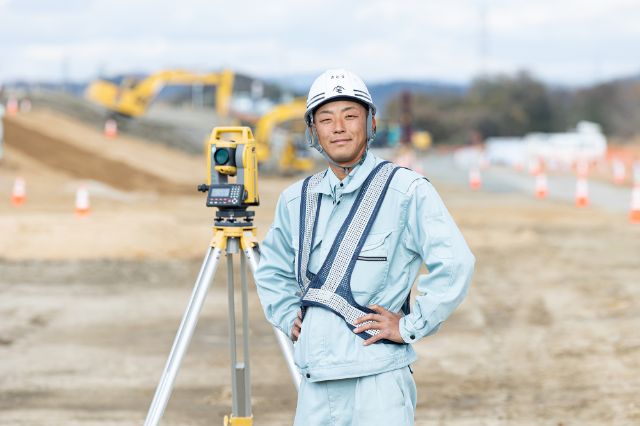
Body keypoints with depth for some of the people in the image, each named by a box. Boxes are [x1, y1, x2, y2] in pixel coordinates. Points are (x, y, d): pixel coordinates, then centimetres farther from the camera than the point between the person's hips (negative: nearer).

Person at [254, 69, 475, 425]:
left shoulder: (407, 191, -5)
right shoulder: (296, 199, 12)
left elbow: (454, 264, -13)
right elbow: (272, 267, 28)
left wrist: (410, 326, -12)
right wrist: (288, 316, 14)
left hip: (378, 379, -5)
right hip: (315, 381, 5)